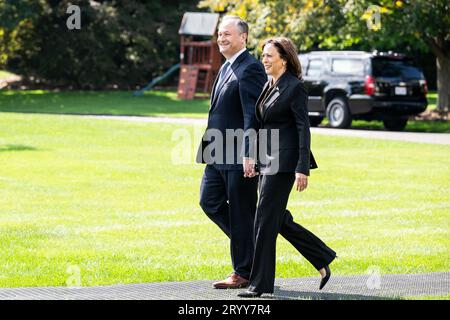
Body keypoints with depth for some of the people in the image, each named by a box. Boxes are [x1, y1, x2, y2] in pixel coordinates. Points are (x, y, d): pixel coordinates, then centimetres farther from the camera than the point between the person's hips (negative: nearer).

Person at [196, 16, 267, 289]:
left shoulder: (250, 69, -14)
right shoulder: (227, 67, 16)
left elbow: (252, 115, -20)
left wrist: (248, 155, -25)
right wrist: (210, 149, 21)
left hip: (240, 156, -10)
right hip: (220, 154, 10)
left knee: (241, 213, -1)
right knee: (210, 201, 10)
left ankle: (243, 274, 8)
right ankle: (249, 243, 23)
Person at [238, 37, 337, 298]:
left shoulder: (295, 87, -10)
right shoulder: (269, 87, 14)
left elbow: (303, 128, -14)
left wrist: (302, 169, -19)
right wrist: (255, 160, 19)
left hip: (284, 160, -9)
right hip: (268, 160, 9)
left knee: (265, 220, -7)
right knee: (279, 220, 11)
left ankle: (261, 283, -2)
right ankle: (323, 259, 23)